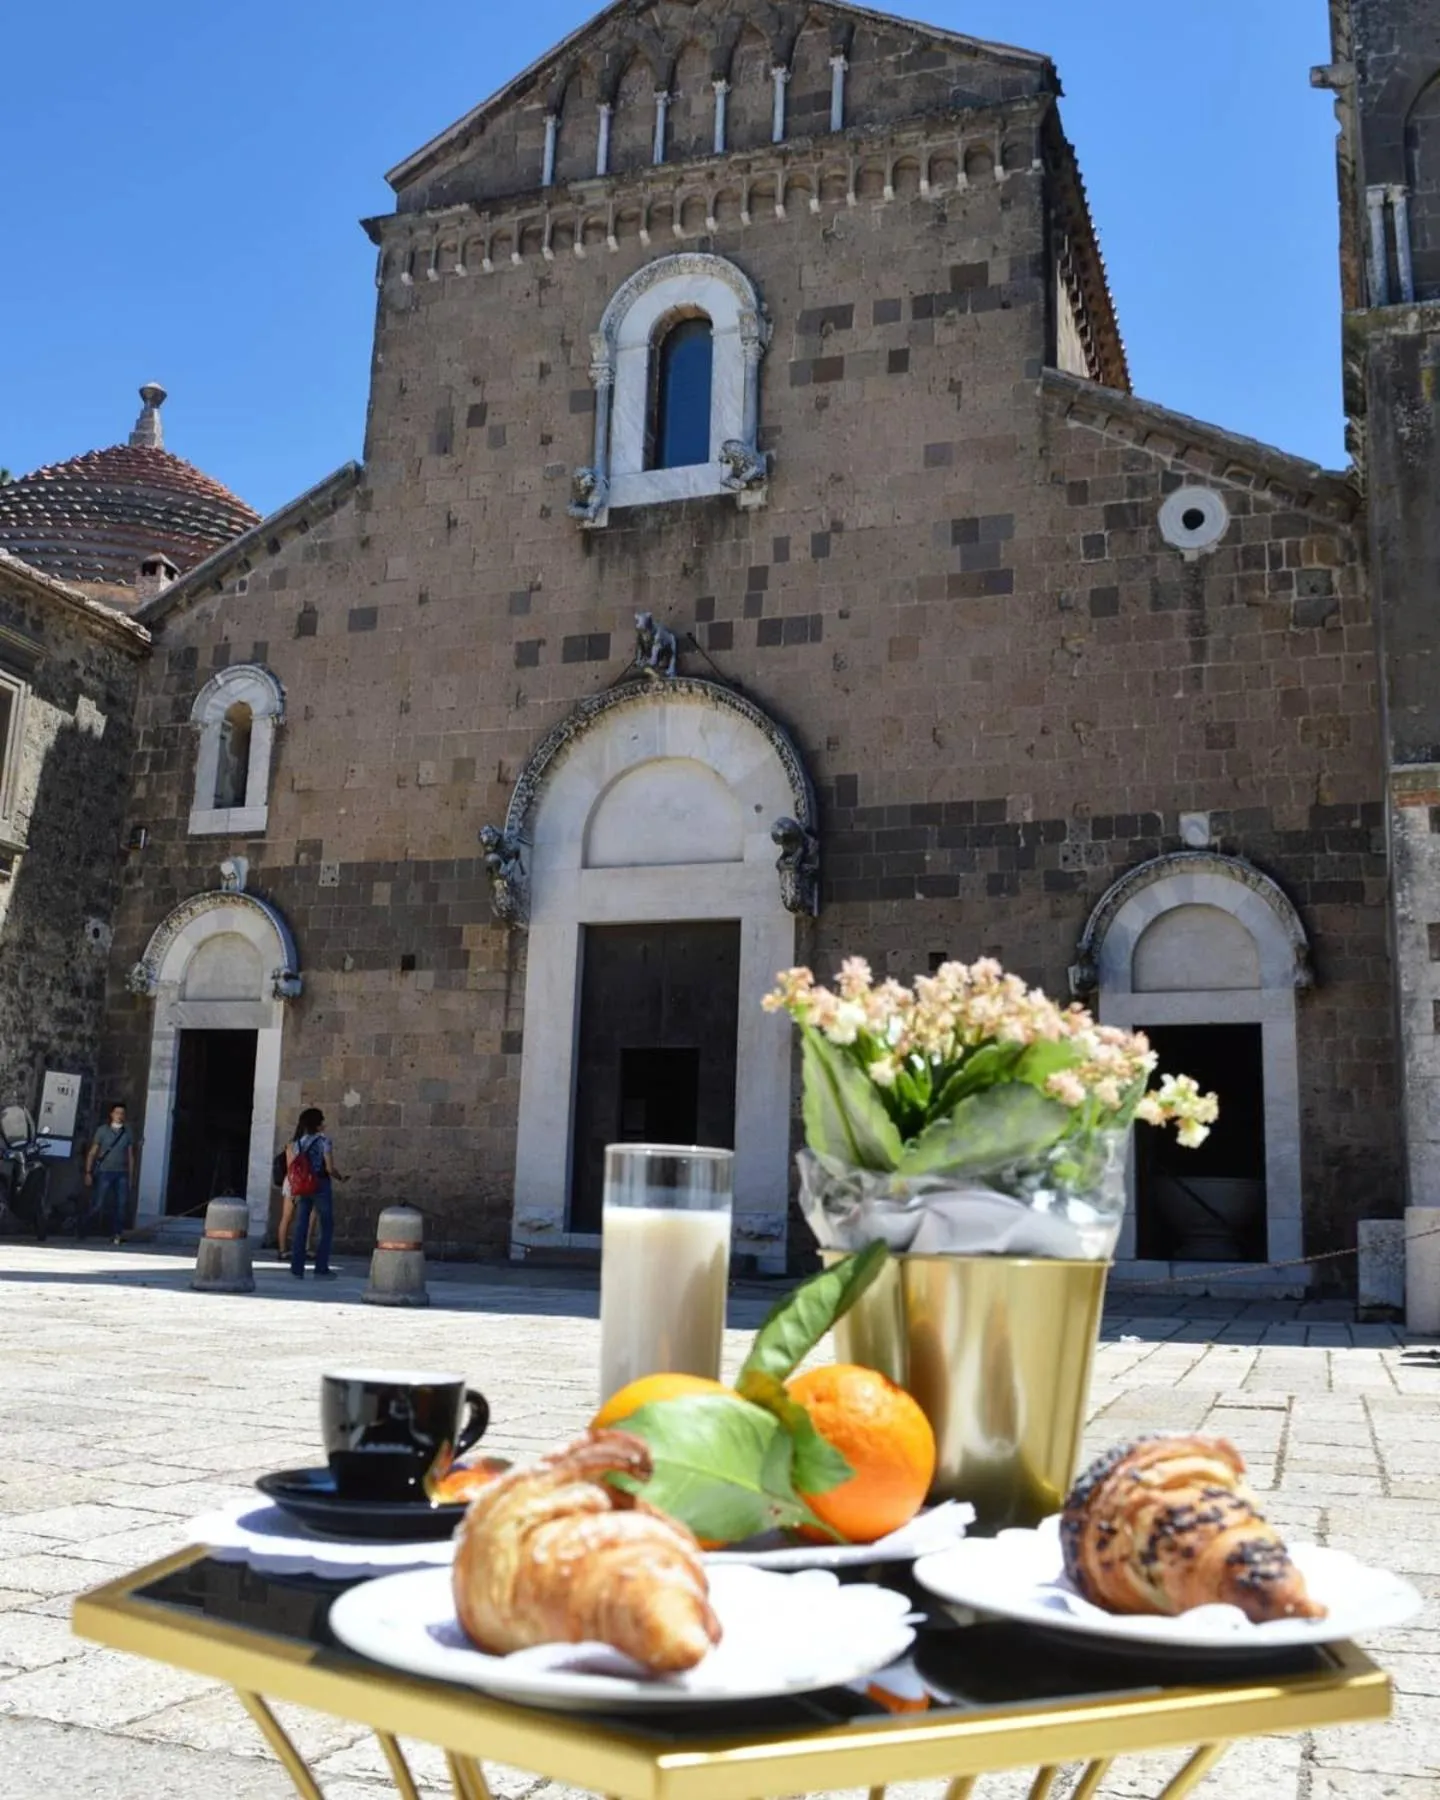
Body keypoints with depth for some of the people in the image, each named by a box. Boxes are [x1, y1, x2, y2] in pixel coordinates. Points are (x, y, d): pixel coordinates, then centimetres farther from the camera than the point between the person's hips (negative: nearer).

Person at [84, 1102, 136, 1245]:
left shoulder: (128, 1132, 10)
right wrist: (88, 1172, -4)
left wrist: (131, 1176, 9)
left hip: (122, 1174, 2)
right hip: (104, 1172, -2)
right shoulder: (102, 1130, 2)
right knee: (99, 1204, -5)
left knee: (122, 1204, -6)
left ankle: (116, 1234, 0)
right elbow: (92, 1153, 3)